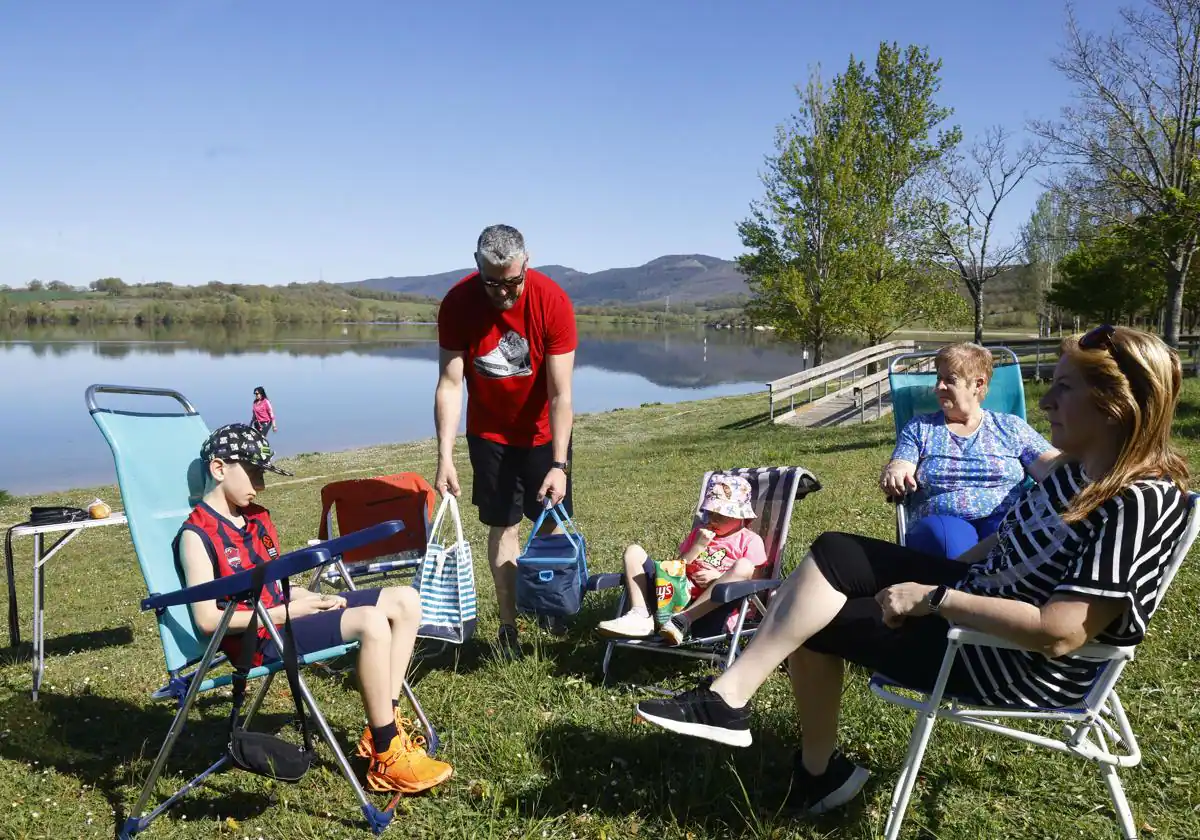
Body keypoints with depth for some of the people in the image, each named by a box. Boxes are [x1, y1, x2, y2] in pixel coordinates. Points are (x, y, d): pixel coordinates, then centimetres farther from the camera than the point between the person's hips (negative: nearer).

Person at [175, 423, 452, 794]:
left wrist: (314, 599, 0)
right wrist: (284, 612, -17)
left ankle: (382, 728, 0)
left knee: (405, 600, 0)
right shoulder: (196, 536, -10)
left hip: (283, 617, 9)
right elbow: (207, 618, -17)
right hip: (258, 639, -9)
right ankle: (387, 759, -20)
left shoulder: (258, 518, 16)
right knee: (370, 623, -29)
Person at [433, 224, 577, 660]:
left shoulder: (552, 301, -25)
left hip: (543, 430, -1)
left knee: (551, 521, 5)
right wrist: (445, 456, -26)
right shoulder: (457, 304, -21)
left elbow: (560, 393, -25)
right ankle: (508, 623, 15)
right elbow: (450, 383, -20)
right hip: (489, 432, 1)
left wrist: (559, 465, -29)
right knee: (502, 526, 3)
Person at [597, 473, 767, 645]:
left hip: (708, 608, -5)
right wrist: (697, 547, 1)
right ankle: (640, 617, -24)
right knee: (634, 551, -1)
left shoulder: (750, 541, 9)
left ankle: (682, 620, -37)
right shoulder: (699, 533, 24)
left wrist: (720, 577, -13)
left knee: (744, 566, -32)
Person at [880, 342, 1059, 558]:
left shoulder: (1011, 427, 17)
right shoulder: (919, 428, 17)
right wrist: (893, 475, -21)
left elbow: (1051, 465, 5)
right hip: (941, 522, 0)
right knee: (945, 536, -37)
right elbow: (898, 470, 5)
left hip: (1006, 519, 0)